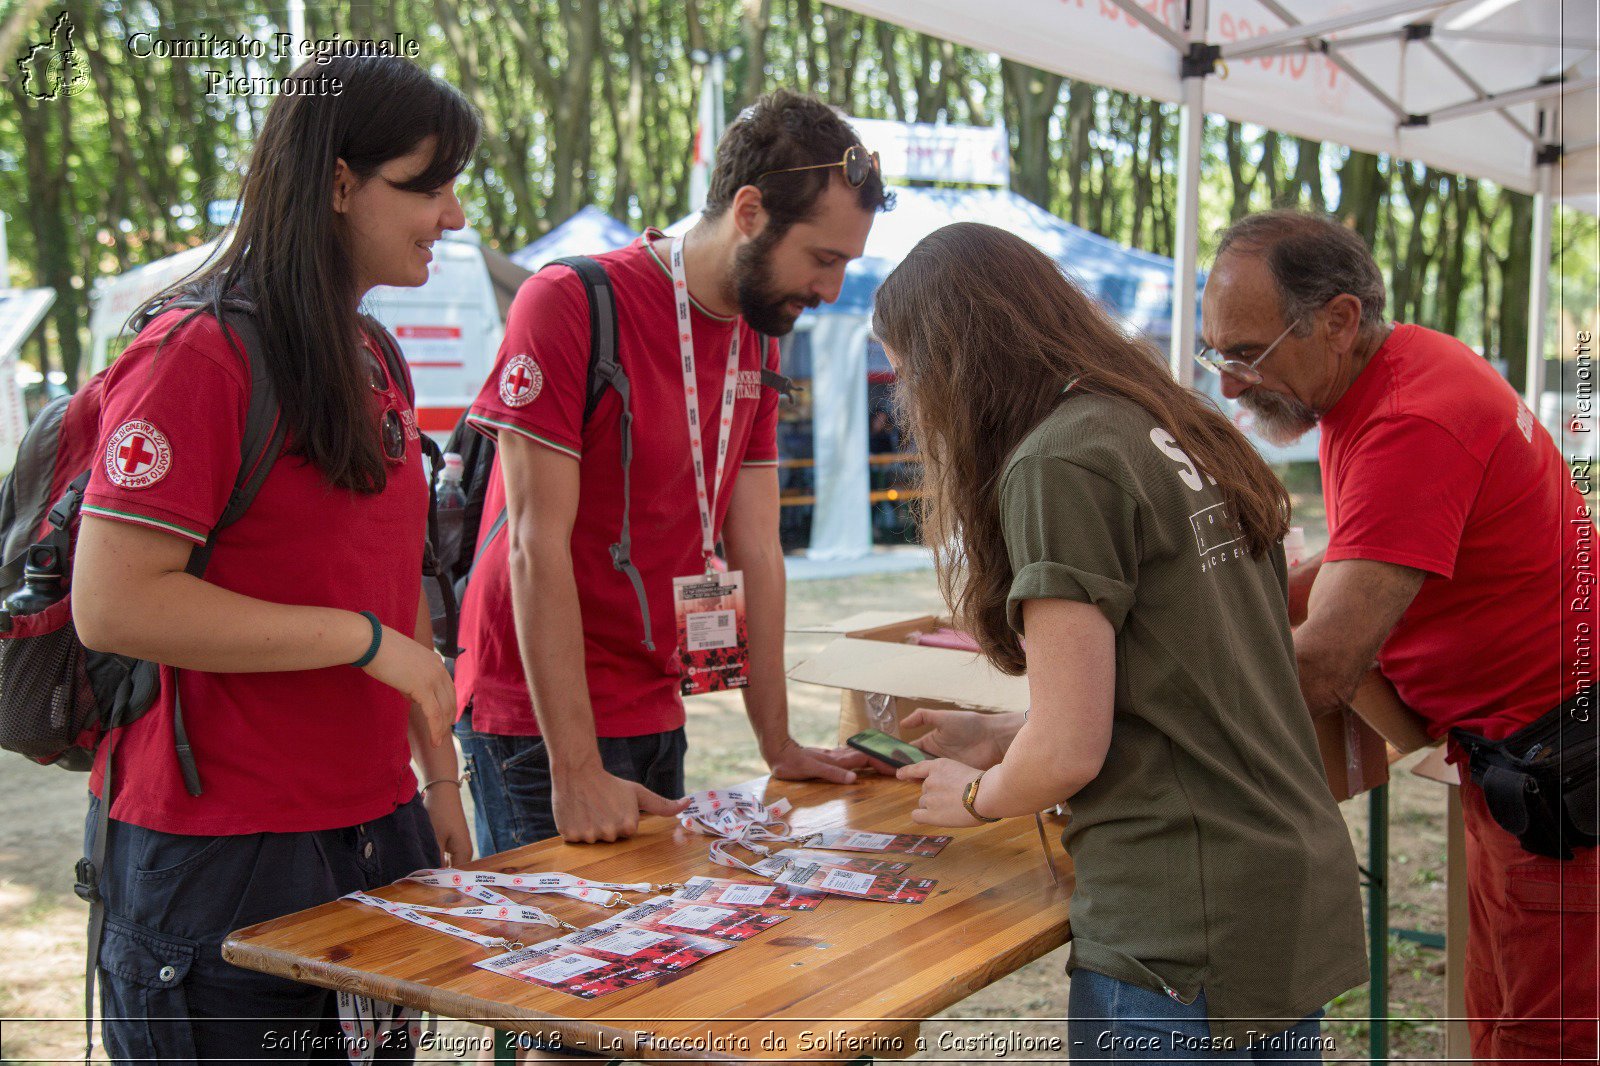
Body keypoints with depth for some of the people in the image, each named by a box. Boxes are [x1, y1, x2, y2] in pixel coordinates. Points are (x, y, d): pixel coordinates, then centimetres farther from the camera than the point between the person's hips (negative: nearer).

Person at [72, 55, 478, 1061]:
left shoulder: (373, 363, 12)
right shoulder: (196, 356, -14)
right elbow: (114, 604, -21)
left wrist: (438, 773, 15)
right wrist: (368, 640, -19)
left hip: (374, 828, 8)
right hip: (222, 854, -8)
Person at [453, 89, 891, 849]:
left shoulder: (759, 338, 8)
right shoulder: (571, 303, -15)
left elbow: (756, 549, 8)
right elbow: (538, 544, -18)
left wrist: (779, 745, 5)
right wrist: (577, 770, -21)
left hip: (658, 719, 7)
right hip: (541, 722, -7)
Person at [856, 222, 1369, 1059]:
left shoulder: (1057, 462, -16)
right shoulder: (1179, 433, 9)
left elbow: (1069, 752, -17)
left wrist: (975, 796, 3)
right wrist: (1003, 739, 19)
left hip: (1183, 939, -8)